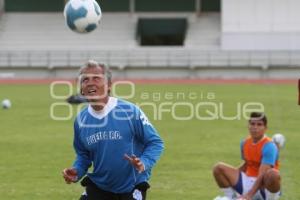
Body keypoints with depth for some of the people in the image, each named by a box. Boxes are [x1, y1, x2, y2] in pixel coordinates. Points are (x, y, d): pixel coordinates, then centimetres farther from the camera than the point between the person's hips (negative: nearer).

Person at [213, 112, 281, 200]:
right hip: (248, 182, 6)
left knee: (273, 174, -42)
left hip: (264, 187, -6)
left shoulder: (269, 146, -21)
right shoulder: (245, 143, 2)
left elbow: (262, 175, -30)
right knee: (219, 168, -8)